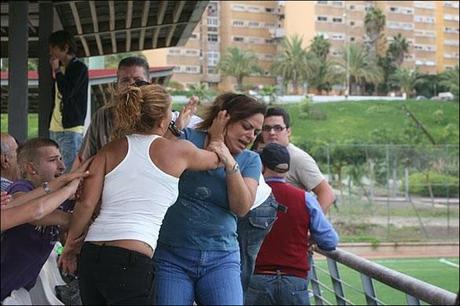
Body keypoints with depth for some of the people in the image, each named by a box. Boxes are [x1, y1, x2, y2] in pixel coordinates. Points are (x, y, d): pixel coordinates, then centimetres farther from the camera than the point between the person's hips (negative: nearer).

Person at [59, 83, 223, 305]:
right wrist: (218, 146, 46)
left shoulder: (112, 149, 11)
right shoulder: (177, 151, 4)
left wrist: (70, 244, 15)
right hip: (130, 262, -5)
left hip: (91, 254, 5)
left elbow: (86, 203, 3)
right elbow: (215, 160, 24)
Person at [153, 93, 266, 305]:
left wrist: (230, 164, -14)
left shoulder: (250, 161, 8)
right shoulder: (187, 139, 1)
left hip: (220, 261, 2)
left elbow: (242, 208, -4)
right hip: (171, 257, -2)